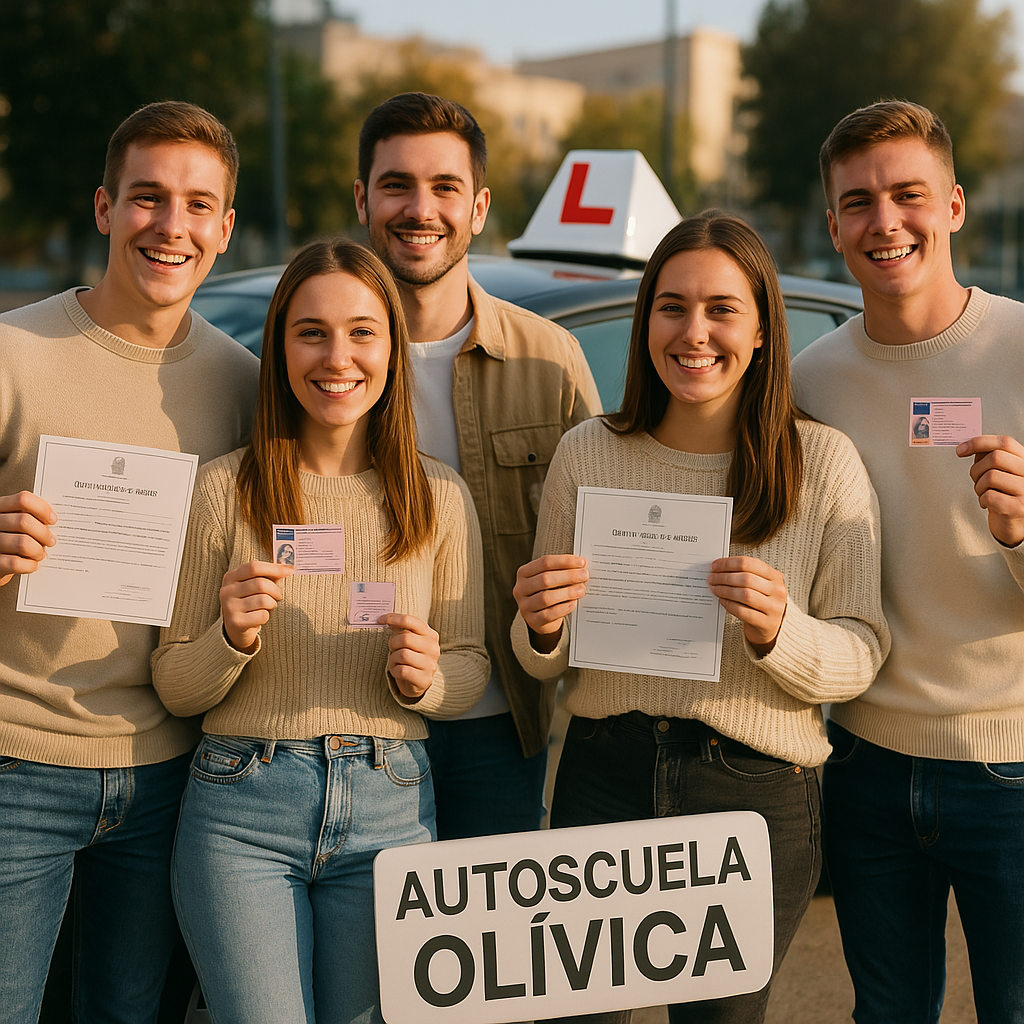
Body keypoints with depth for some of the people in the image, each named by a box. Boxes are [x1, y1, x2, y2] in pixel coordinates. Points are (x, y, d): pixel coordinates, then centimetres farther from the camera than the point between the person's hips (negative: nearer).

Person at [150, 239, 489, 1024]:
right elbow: (174, 689, 2)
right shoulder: (223, 489, -3)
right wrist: (231, 637, -18)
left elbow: (472, 668, 8)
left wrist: (424, 678, -13)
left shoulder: (440, 496, 2)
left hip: (390, 809, 2)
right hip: (241, 809, -1)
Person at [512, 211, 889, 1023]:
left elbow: (863, 655, -3)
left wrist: (778, 633, -22)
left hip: (758, 800, -1)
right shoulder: (586, 453, 2)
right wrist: (542, 629, -13)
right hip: (605, 781, 2)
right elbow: (549, 664, 9)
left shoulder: (824, 462, -3)